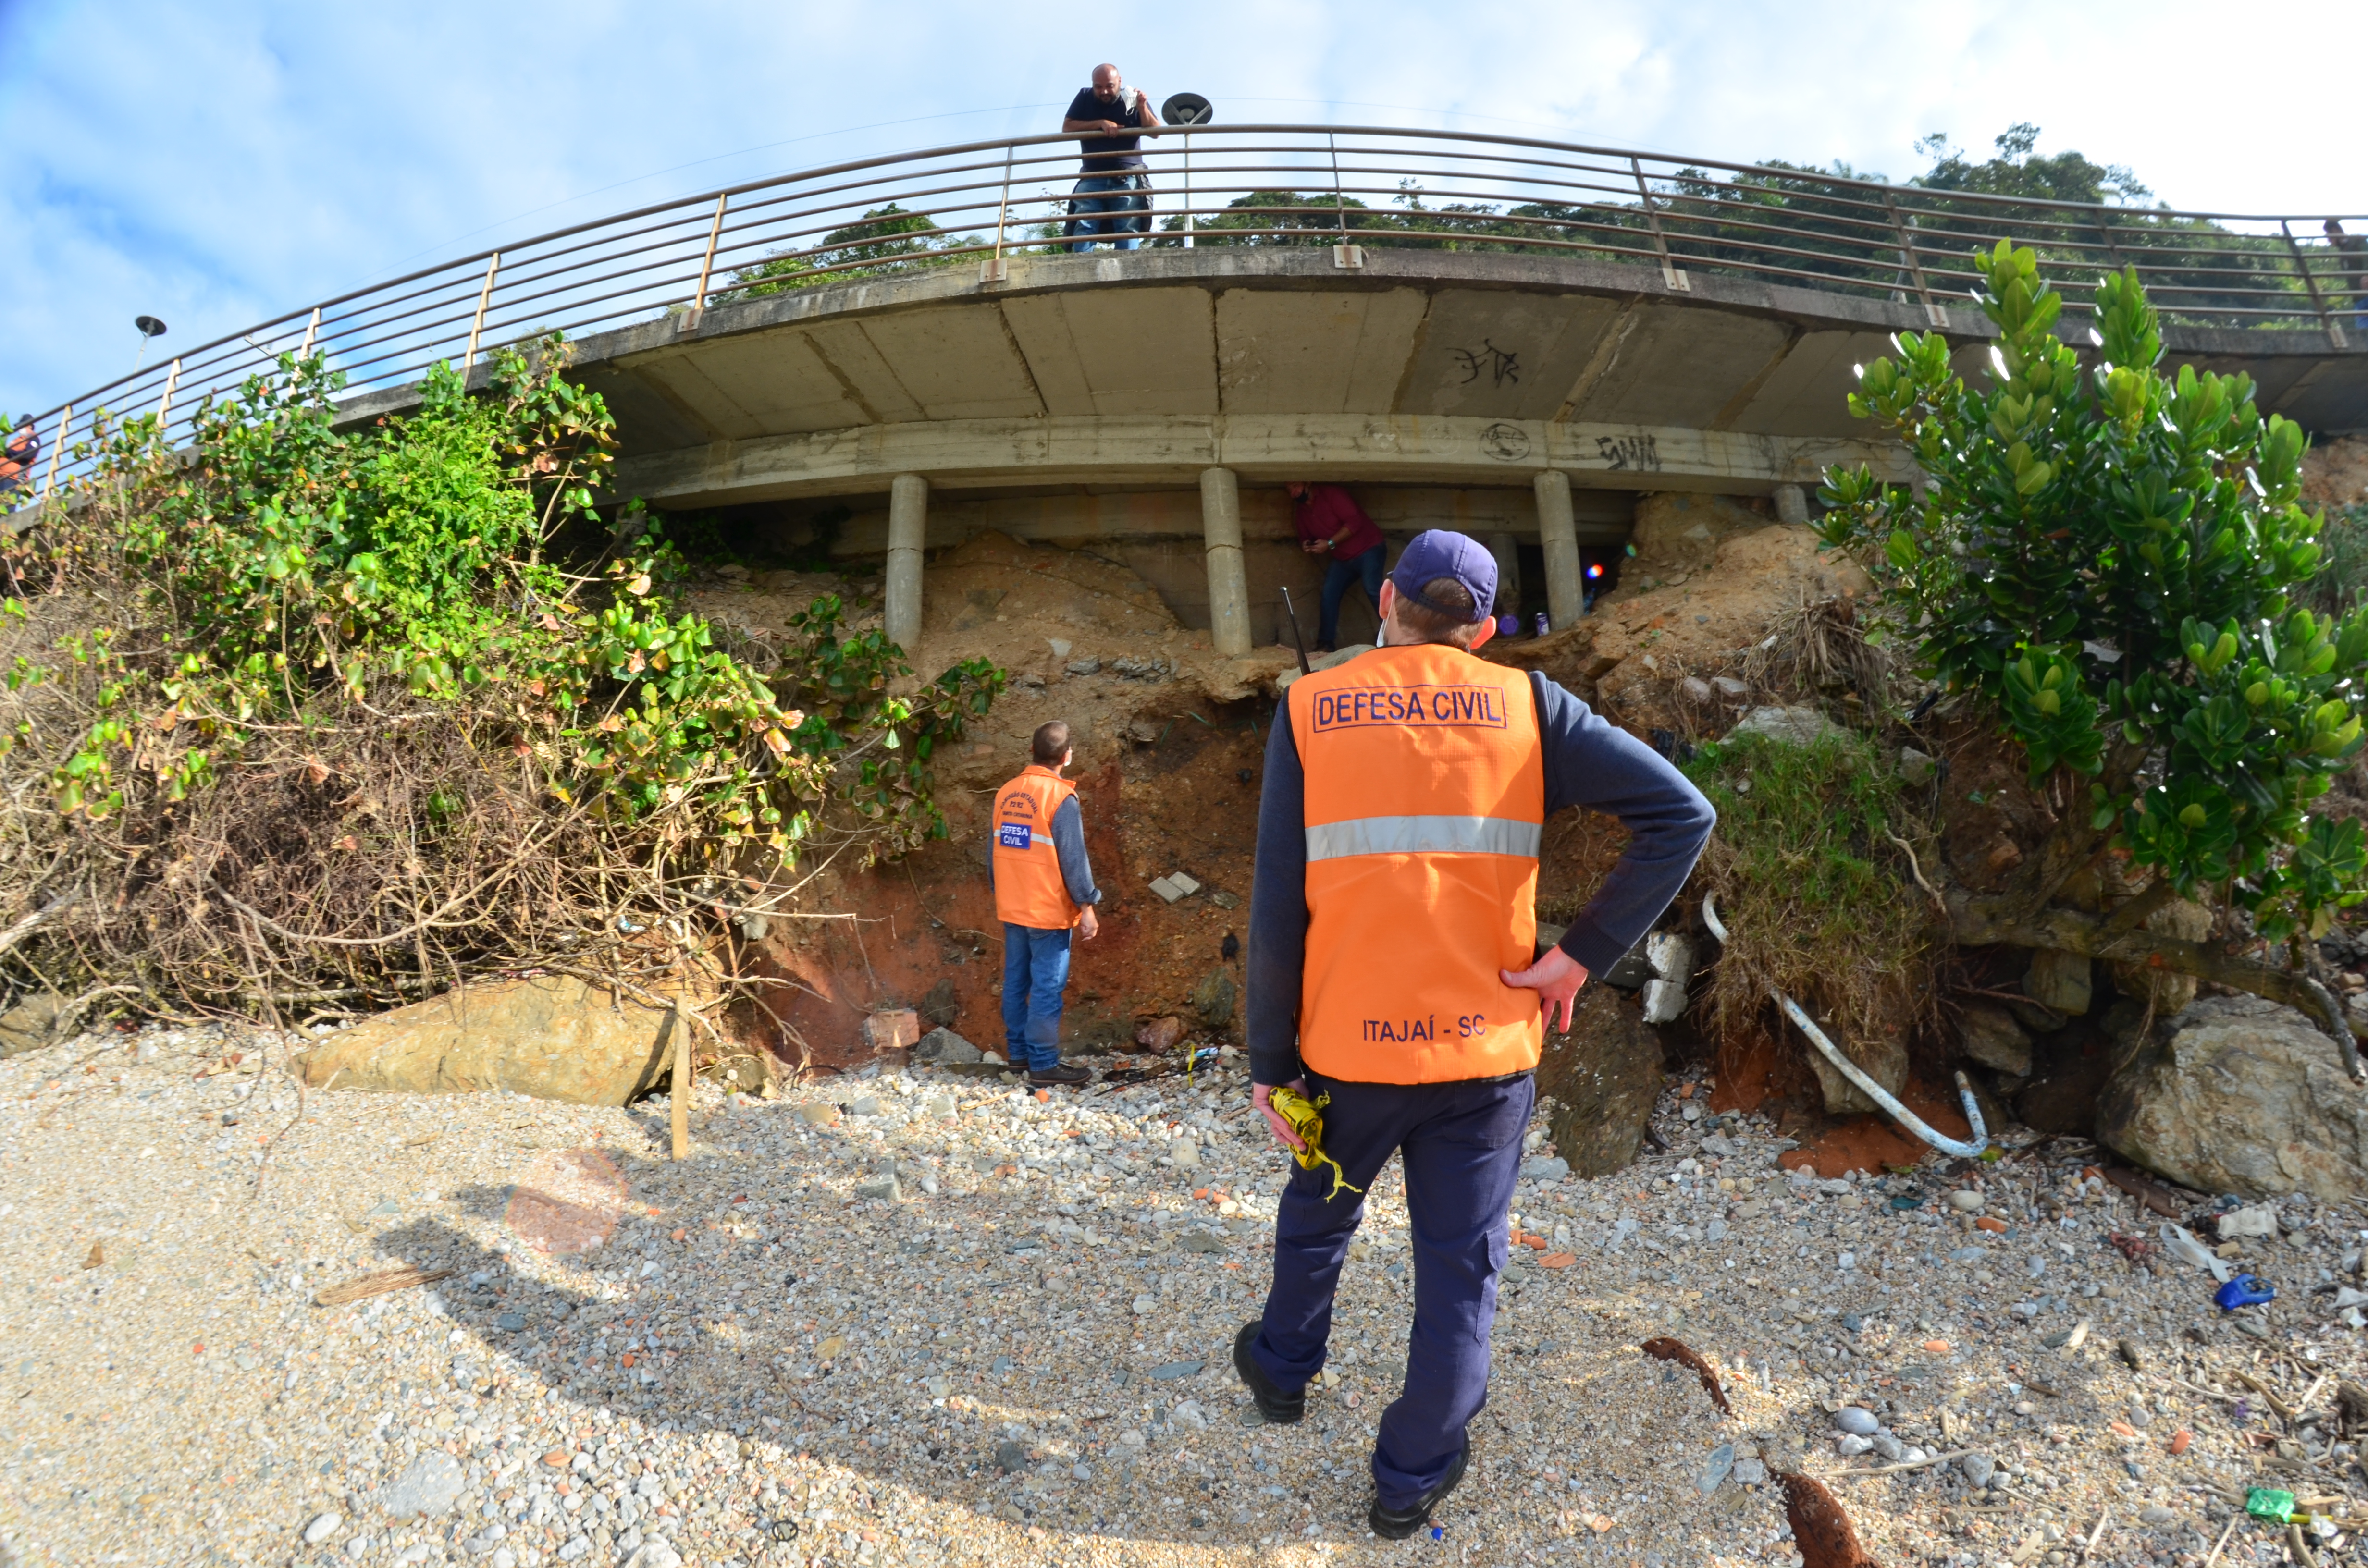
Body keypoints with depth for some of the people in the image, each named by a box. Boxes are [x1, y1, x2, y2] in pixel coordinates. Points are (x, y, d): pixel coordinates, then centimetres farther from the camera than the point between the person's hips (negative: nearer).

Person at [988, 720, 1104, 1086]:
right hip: (1049, 912, -7)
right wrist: (1087, 906, -8)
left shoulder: (1006, 793, 5)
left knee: (1016, 982, 14)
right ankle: (1044, 1065, 4)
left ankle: (1018, 1052, 23)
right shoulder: (1061, 798, -15)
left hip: (1012, 909, 7)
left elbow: (995, 852, 11)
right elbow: (1074, 859, -15)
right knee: (1047, 988, -1)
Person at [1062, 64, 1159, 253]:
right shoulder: (1085, 97, 11)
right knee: (1083, 228, -12)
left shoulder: (1133, 99, 8)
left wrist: (1142, 108, -15)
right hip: (1092, 179, 1)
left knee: (1128, 232, -9)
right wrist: (1101, 123, -7)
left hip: (1128, 179, -1)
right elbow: (1067, 127, 3)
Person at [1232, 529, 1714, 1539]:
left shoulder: (1310, 710, -5)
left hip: (1348, 1048, 1)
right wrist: (1583, 955, -8)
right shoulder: (1524, 705, -3)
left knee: (1315, 1216, 28)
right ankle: (1412, 1479, 34)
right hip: (1485, 1050, 0)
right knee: (1460, 1268, 17)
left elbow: (1276, 909, -8)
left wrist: (1269, 1061, 0)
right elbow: (1681, 814, -10)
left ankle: (1282, 1370, 51)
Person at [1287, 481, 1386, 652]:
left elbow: (1354, 521, -23)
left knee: (1373, 590, -22)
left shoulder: (1331, 494, -17)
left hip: (1367, 549, -7)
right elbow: (1305, 537, 16)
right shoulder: (1301, 511, 6)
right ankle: (1326, 644, 1)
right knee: (1329, 594, -4)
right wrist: (1305, 545, -10)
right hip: (1341, 559, 7)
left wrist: (1329, 544, -25)